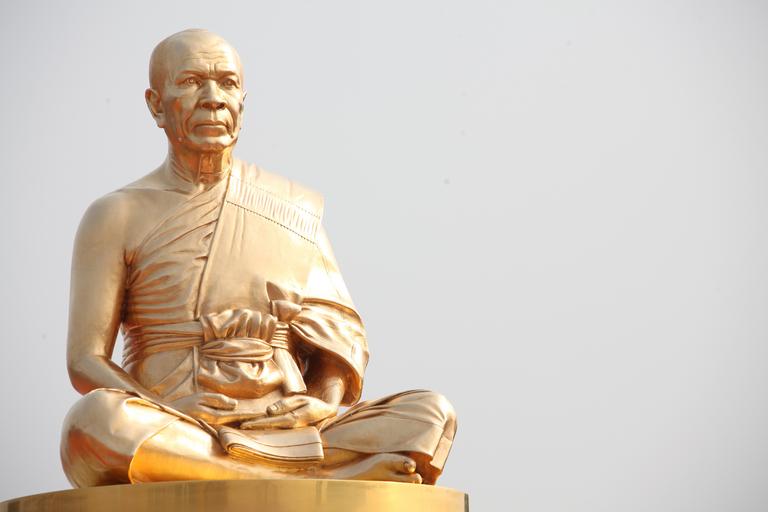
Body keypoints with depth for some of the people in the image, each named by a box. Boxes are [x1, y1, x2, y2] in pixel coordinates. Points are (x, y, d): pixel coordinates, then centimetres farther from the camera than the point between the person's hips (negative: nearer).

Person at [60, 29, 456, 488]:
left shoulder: (297, 209, 13)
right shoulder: (118, 217, 5)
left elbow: (342, 339, 14)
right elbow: (85, 363, -1)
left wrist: (320, 409, -9)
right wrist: (176, 426, -18)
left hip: (291, 436, 2)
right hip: (164, 441, -2)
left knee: (430, 417, -20)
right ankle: (331, 480, -30)